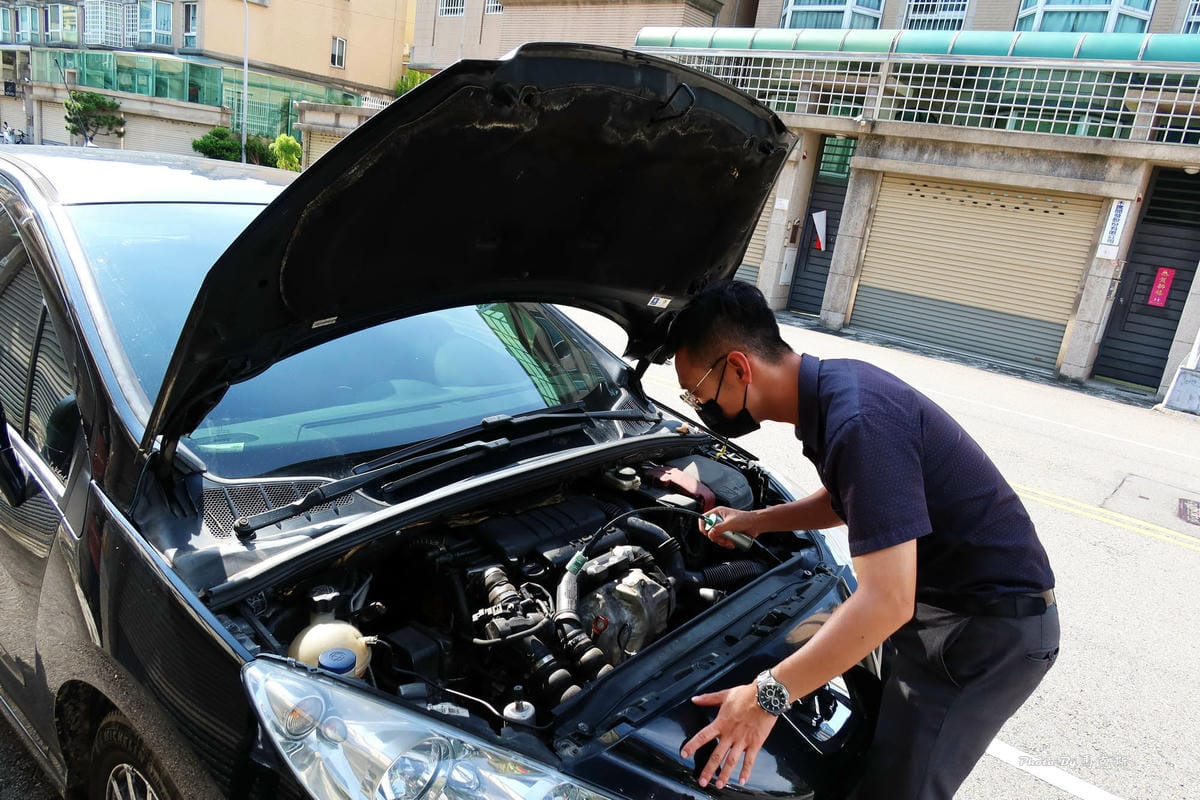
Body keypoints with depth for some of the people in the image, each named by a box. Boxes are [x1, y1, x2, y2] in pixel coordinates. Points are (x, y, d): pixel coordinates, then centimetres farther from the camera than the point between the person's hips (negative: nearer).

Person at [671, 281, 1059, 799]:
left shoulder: (858, 420, -31)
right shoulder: (831, 388, -1)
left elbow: (887, 601, -34)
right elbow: (847, 500, 18)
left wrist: (768, 696, -30)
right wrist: (757, 521, 10)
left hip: (993, 630, -9)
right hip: (935, 601, 9)